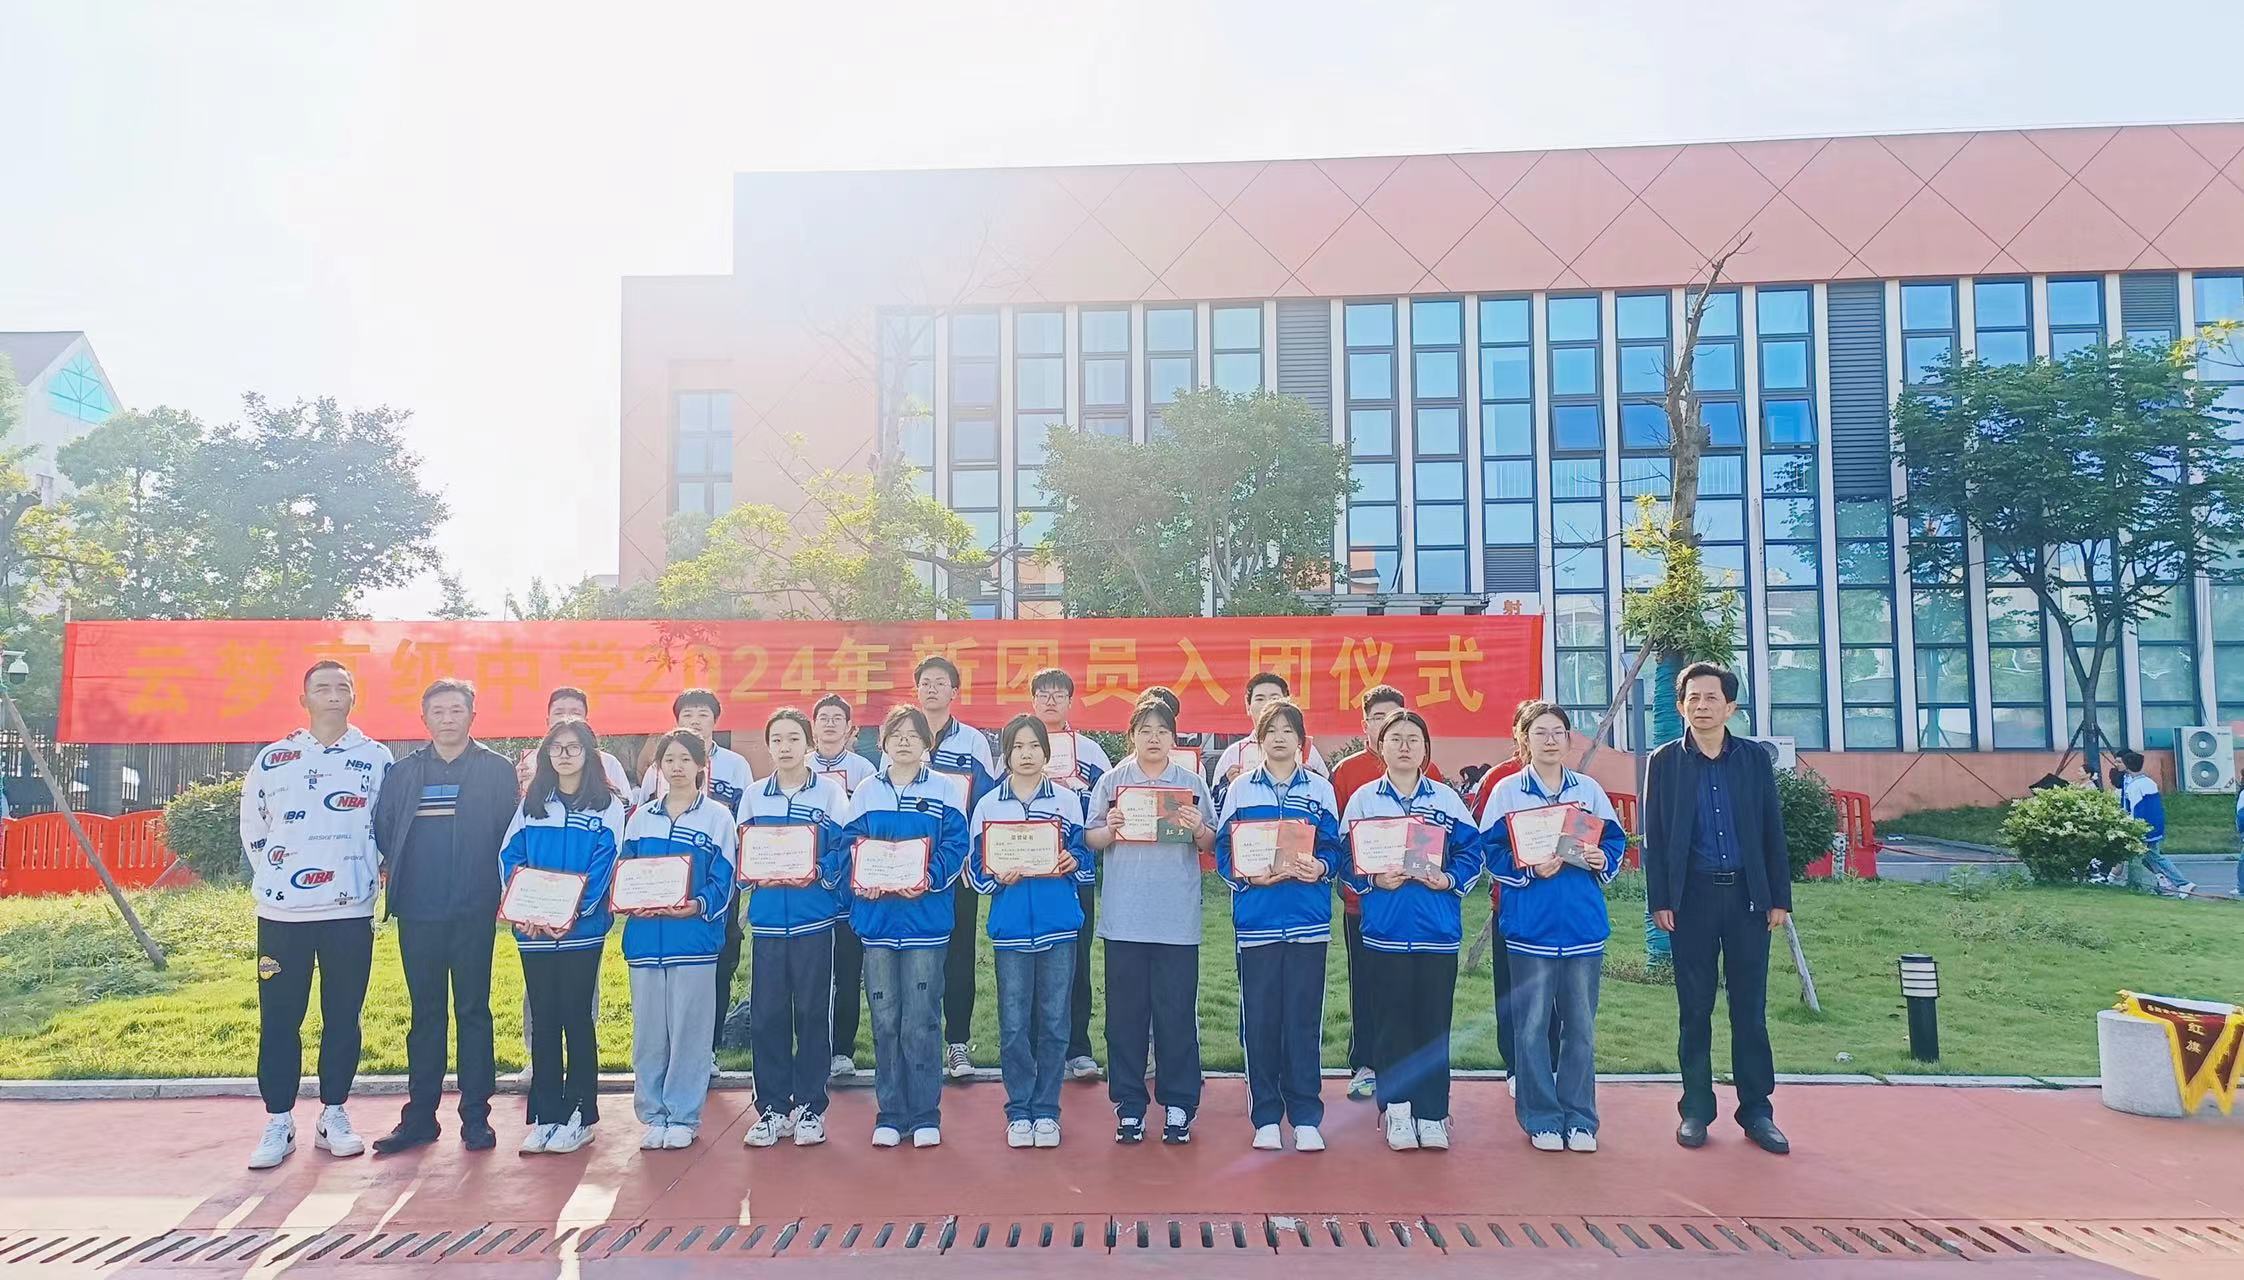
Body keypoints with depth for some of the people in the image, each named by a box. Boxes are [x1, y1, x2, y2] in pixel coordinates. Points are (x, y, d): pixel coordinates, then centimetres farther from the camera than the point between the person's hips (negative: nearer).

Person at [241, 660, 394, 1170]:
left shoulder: (377, 758, 2)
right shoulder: (272, 760, 5)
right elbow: (252, 828, 16)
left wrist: (372, 871, 5)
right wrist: (274, 875, 11)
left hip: (350, 912, -1)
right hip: (282, 913, 1)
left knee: (343, 1017, 6)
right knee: (279, 1019, 4)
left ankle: (333, 1115, 18)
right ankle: (279, 1123, 14)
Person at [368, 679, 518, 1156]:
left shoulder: (498, 770, 0)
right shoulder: (405, 772, 10)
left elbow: (512, 834, -3)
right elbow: (381, 829, 7)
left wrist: (494, 883, -5)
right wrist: (402, 872, 2)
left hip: (474, 911, -3)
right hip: (417, 912, 3)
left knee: (473, 1011, 3)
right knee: (425, 1013, 10)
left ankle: (476, 1116, 9)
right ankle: (419, 1116, 17)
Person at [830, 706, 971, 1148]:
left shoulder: (943, 791, 3)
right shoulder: (866, 792, 10)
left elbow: (955, 847, -4)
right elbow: (847, 847, 6)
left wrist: (928, 879, -19)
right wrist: (860, 881, -12)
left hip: (925, 917, -2)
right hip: (876, 916, 2)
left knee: (921, 1021, -1)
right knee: (885, 1020, 6)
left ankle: (925, 1115, 9)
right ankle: (890, 1114, 16)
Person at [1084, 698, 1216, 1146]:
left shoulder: (1193, 783, 7)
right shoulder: (1112, 781, 6)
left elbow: (1212, 844, 7)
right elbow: (1090, 841, 5)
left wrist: (1198, 829, -14)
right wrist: (1110, 829, -15)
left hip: (1178, 918, 0)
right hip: (1124, 916, 0)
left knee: (1177, 1012, 3)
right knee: (1126, 1012, 6)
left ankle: (1178, 1106, 14)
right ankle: (1129, 1105, 16)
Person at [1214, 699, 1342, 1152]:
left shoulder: (1320, 789, 8)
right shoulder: (1240, 788, 6)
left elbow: (1333, 850, 5)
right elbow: (1224, 852, 3)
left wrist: (1319, 869, -16)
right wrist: (1250, 876, -15)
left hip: (1308, 919, 0)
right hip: (1256, 918, 0)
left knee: (1304, 1019, 2)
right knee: (1259, 1019, 3)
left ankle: (1306, 1118, 10)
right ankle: (1266, 1118, 13)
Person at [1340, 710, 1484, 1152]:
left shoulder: (1447, 800, 7)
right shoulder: (1363, 800, 6)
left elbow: (1470, 853, 4)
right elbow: (1348, 859, 3)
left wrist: (1450, 879, -13)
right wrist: (1373, 879, -14)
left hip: (1438, 931, 1)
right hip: (1384, 929, -1)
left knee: (1434, 1022, 3)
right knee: (1393, 1020, 4)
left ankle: (1431, 1114, 12)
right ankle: (1396, 1110, 13)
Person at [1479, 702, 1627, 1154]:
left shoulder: (1589, 789, 8)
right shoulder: (1507, 791, 0)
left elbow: (1614, 841, 11)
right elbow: (1493, 853, -4)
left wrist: (1603, 860, -9)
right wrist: (1529, 868, -19)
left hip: (1584, 925, 3)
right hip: (1530, 926, -2)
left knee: (1581, 1025, 8)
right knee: (1533, 1026, 2)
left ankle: (1580, 1119, 19)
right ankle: (1541, 1119, 14)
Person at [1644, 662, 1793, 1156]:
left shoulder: (1754, 758, 5)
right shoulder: (1664, 761, 2)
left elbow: (1772, 831, 6)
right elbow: (1654, 835, 1)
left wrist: (1779, 898, 1)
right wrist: (1659, 901, -4)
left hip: (1748, 894, 1)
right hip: (1692, 896, -1)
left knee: (1750, 1008, 5)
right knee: (1695, 1009, 5)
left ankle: (1757, 1111, 14)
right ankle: (1696, 1110, 14)